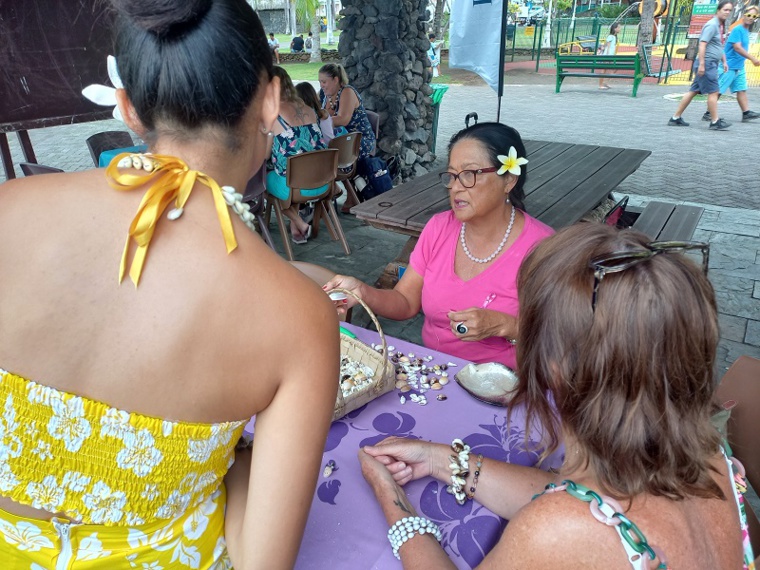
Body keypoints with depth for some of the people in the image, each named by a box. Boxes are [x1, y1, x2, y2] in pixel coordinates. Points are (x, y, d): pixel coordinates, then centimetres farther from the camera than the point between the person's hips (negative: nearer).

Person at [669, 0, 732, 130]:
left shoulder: (721, 25, 18)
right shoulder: (712, 25, -11)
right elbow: (702, 44, -18)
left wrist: (724, 62, 24)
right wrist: (701, 64, -23)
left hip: (712, 64, 9)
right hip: (707, 63, -9)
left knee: (693, 91, 8)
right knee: (713, 92, -7)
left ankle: (675, 118, 10)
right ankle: (715, 122, -2)